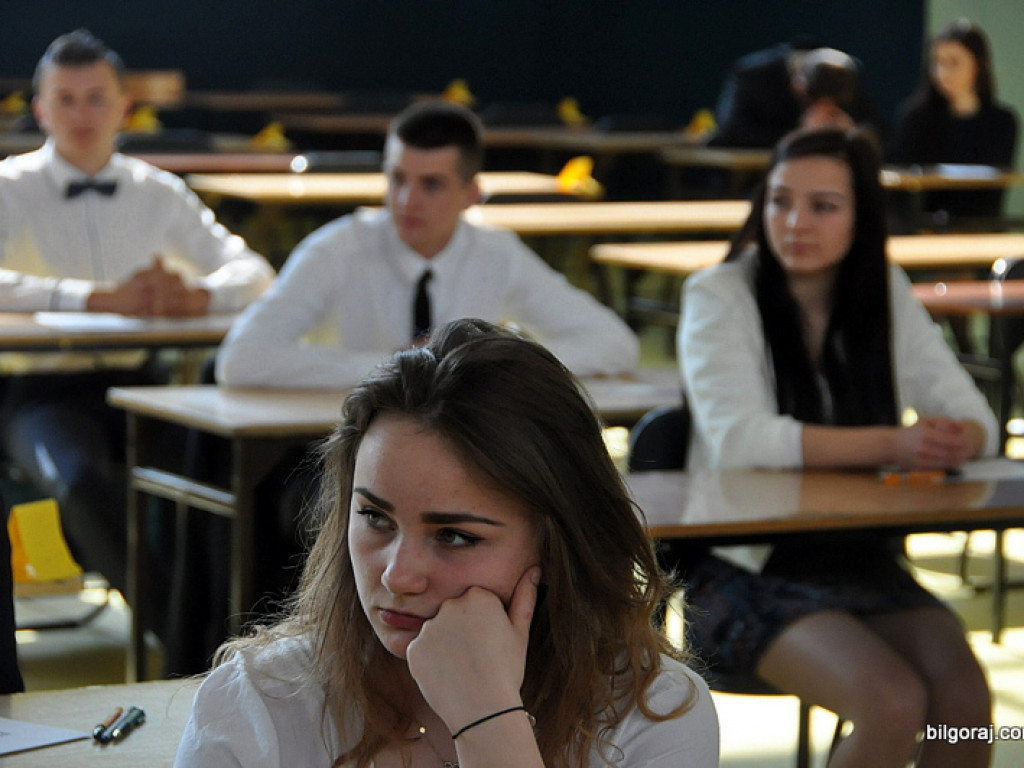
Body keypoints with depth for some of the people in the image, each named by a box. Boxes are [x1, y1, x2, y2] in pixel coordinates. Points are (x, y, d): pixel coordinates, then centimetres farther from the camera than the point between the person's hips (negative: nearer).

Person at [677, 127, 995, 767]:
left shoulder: (888, 292, 9)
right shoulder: (719, 295, -4)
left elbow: (977, 423, 4)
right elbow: (739, 438, -19)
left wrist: (953, 441, -21)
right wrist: (889, 445, -27)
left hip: (865, 557, 4)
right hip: (749, 567, -4)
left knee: (965, 698, -23)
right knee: (894, 704, -28)